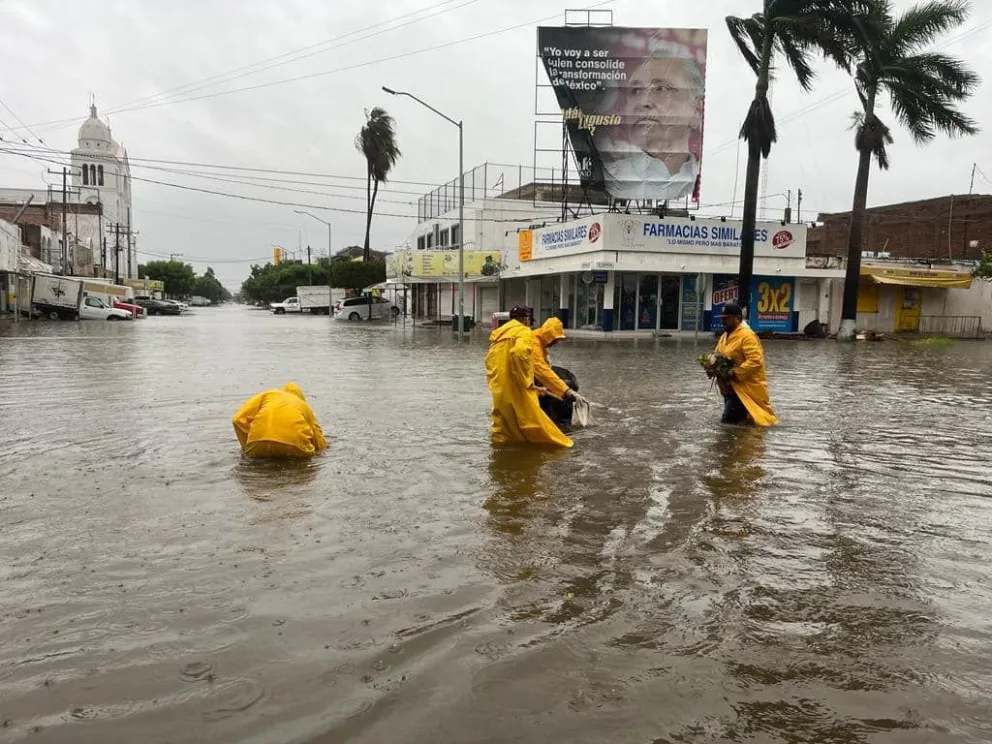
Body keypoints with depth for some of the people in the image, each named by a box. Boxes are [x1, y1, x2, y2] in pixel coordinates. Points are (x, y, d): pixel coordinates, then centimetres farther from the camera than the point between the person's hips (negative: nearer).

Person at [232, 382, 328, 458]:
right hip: (294, 443, -1)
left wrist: (247, 448, 23)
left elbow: (238, 419, 14)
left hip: (259, 445, 2)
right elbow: (320, 444, 25)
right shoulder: (304, 405, 30)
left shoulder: (267, 395, 29)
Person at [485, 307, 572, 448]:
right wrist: (527, 381, -18)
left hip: (499, 391, 7)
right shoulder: (524, 332, -5)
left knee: (504, 430, 12)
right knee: (533, 424, 0)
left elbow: (490, 360, 17)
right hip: (515, 389, -7)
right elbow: (518, 352, -25)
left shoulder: (498, 333, 19)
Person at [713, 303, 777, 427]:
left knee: (727, 422, -13)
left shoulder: (747, 336, -16)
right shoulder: (724, 336, 14)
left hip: (744, 389, -10)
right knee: (728, 421, 15)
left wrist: (735, 373, -26)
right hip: (730, 388, 10)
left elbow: (755, 361, -24)